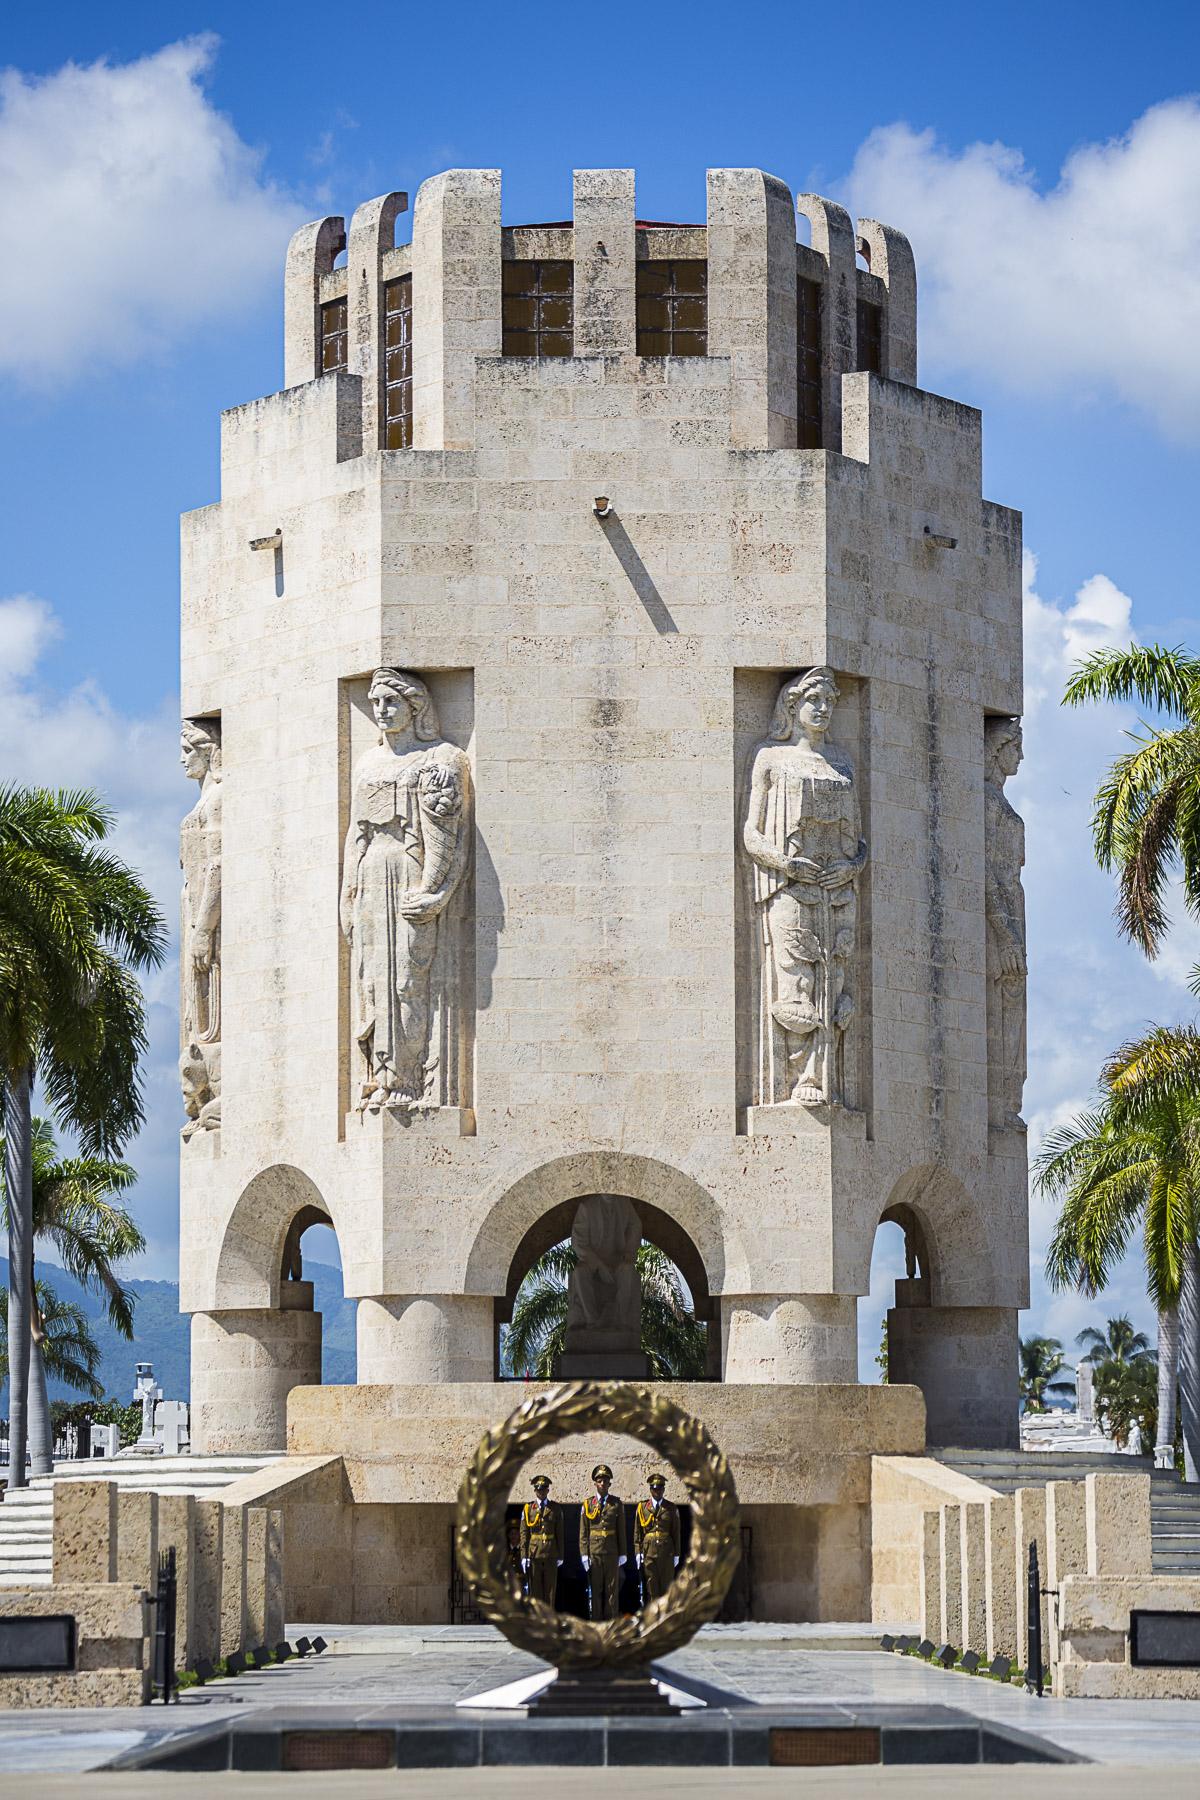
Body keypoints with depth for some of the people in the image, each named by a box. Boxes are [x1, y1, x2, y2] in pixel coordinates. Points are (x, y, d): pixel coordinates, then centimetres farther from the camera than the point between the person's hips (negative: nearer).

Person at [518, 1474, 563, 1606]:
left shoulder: (556, 1509, 8)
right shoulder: (528, 1508, 6)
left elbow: (560, 1534, 9)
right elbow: (524, 1534, 3)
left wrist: (560, 1556, 5)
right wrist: (524, 1555, -4)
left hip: (551, 1555, 1)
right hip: (533, 1554, -1)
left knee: (550, 1589, 2)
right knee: (535, 1590, 1)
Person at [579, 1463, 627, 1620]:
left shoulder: (617, 1504, 7)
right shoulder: (587, 1504, 5)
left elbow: (621, 1531, 9)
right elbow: (583, 1532, 4)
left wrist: (622, 1554, 6)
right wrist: (584, 1554, -2)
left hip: (612, 1554, 1)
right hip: (594, 1553, -1)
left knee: (612, 1589, 2)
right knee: (595, 1589, 2)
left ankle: (611, 1619, 7)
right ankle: (596, 1620, 6)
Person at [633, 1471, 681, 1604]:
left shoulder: (671, 1509, 8)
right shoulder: (642, 1507, 7)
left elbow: (676, 1533, 9)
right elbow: (637, 1532, 8)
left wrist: (676, 1554, 6)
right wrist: (638, 1552, 1)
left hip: (666, 1552, 0)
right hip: (648, 1551, 0)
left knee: (666, 1585, 1)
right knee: (651, 1587, -1)